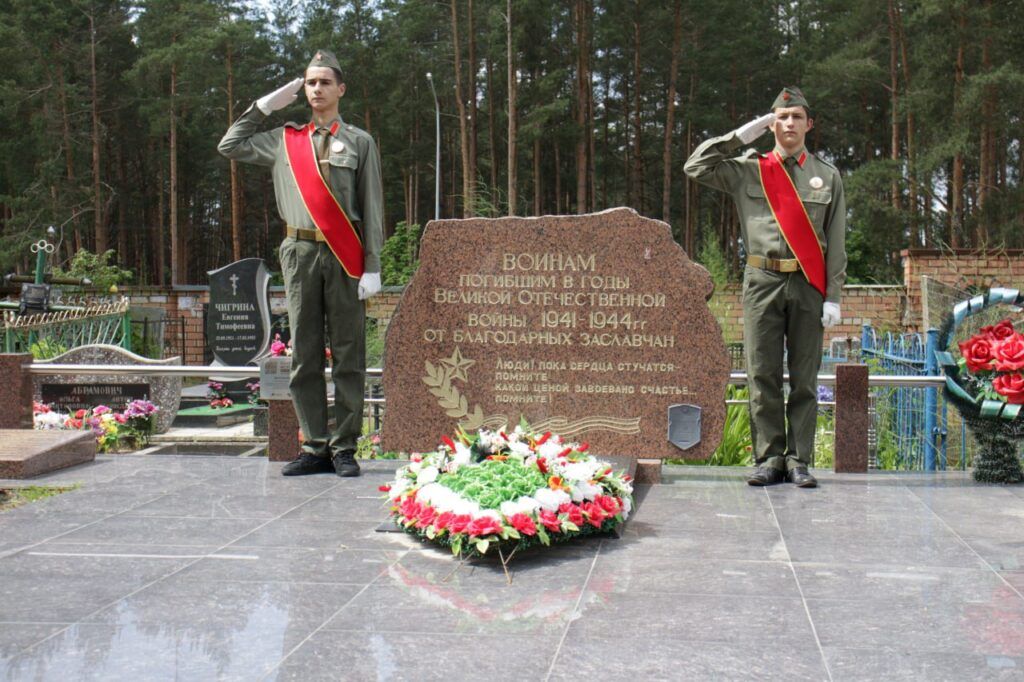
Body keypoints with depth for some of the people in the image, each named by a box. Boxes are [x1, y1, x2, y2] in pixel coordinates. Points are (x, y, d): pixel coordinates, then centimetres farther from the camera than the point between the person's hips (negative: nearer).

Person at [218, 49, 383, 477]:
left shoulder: (359, 143, 7)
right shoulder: (284, 140, 15)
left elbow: (371, 210, 3)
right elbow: (229, 146, 22)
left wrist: (372, 267, -5)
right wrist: (263, 106, 16)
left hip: (344, 256, -2)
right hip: (300, 252, 3)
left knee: (348, 355, -1)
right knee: (304, 355, 3)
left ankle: (344, 449, 5)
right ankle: (315, 448, 10)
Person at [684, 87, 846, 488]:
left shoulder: (827, 175, 10)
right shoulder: (747, 170, 9)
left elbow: (836, 242, 7)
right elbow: (695, 167, 2)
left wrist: (833, 297, 0)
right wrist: (741, 136, 1)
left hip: (808, 286, 0)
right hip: (763, 283, 0)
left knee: (804, 378, 3)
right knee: (763, 376, 1)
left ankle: (799, 460, 10)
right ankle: (770, 458, 8)